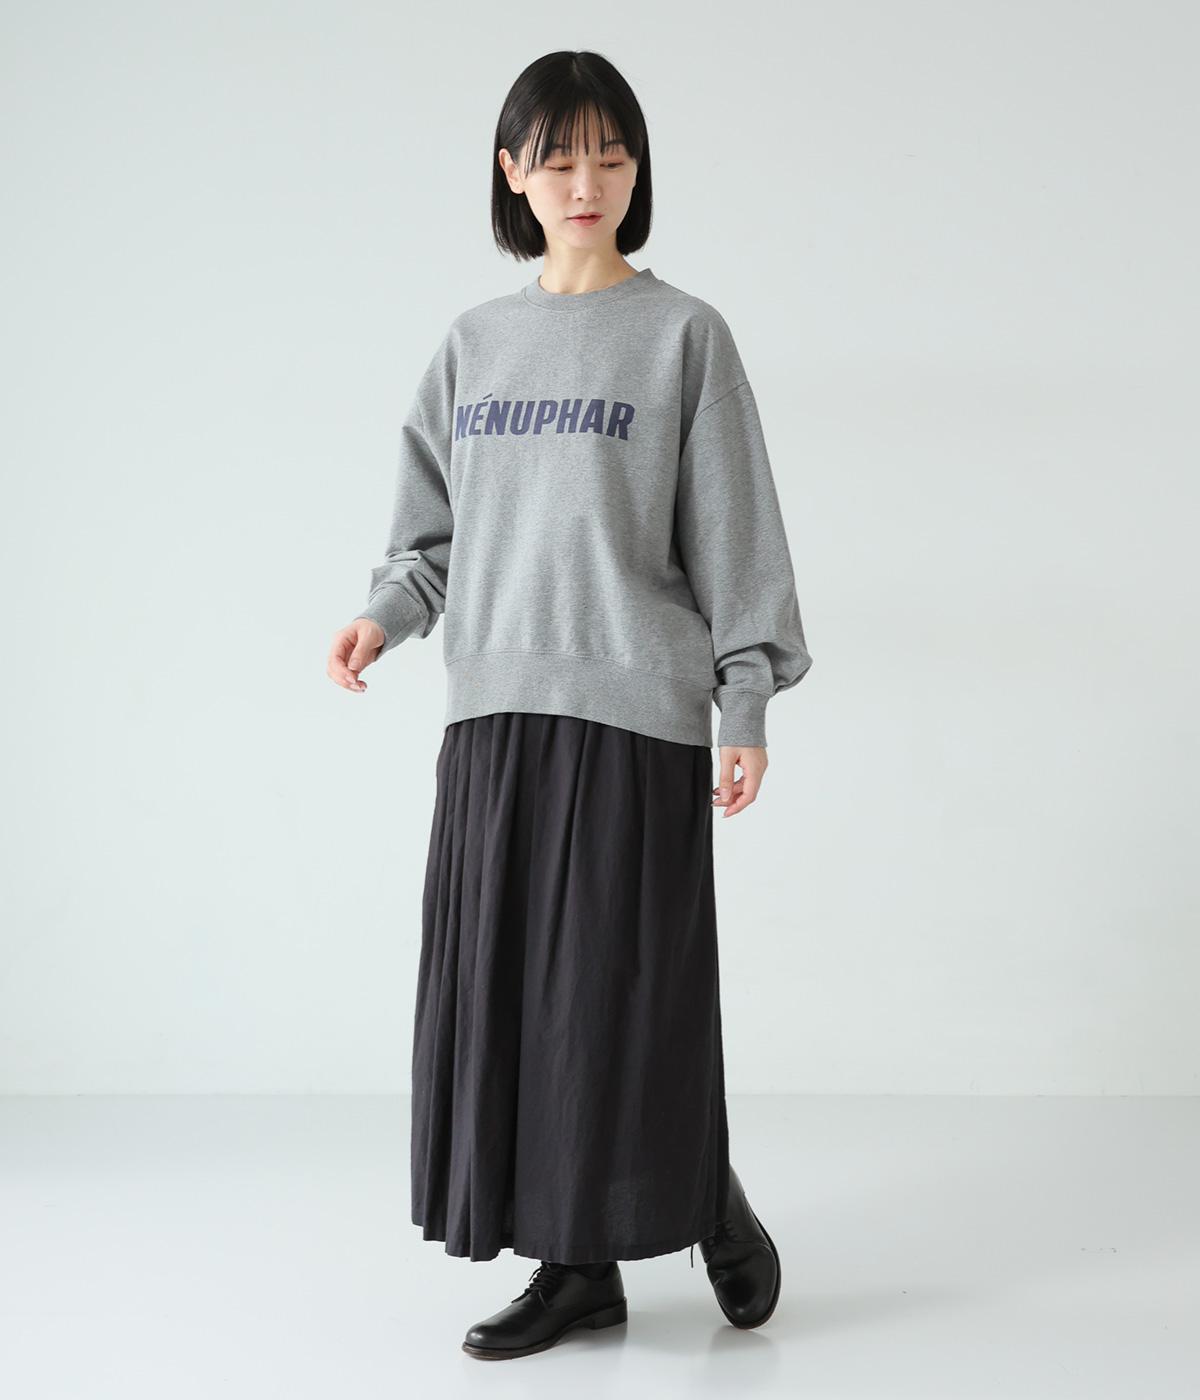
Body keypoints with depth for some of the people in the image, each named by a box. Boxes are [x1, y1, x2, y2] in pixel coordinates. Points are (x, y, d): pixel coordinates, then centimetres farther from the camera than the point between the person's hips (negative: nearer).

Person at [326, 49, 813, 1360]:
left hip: (638, 711, -4)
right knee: (507, 985, 4)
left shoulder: (684, 335, 2)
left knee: (627, 989, -3)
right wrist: (385, 614, -3)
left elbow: (733, 533, 0)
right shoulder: (475, 342, 13)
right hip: (494, 710, 4)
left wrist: (749, 707, -5)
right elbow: (435, 528, 16)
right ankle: (578, 1264, 16)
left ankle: (712, 1205, 22)